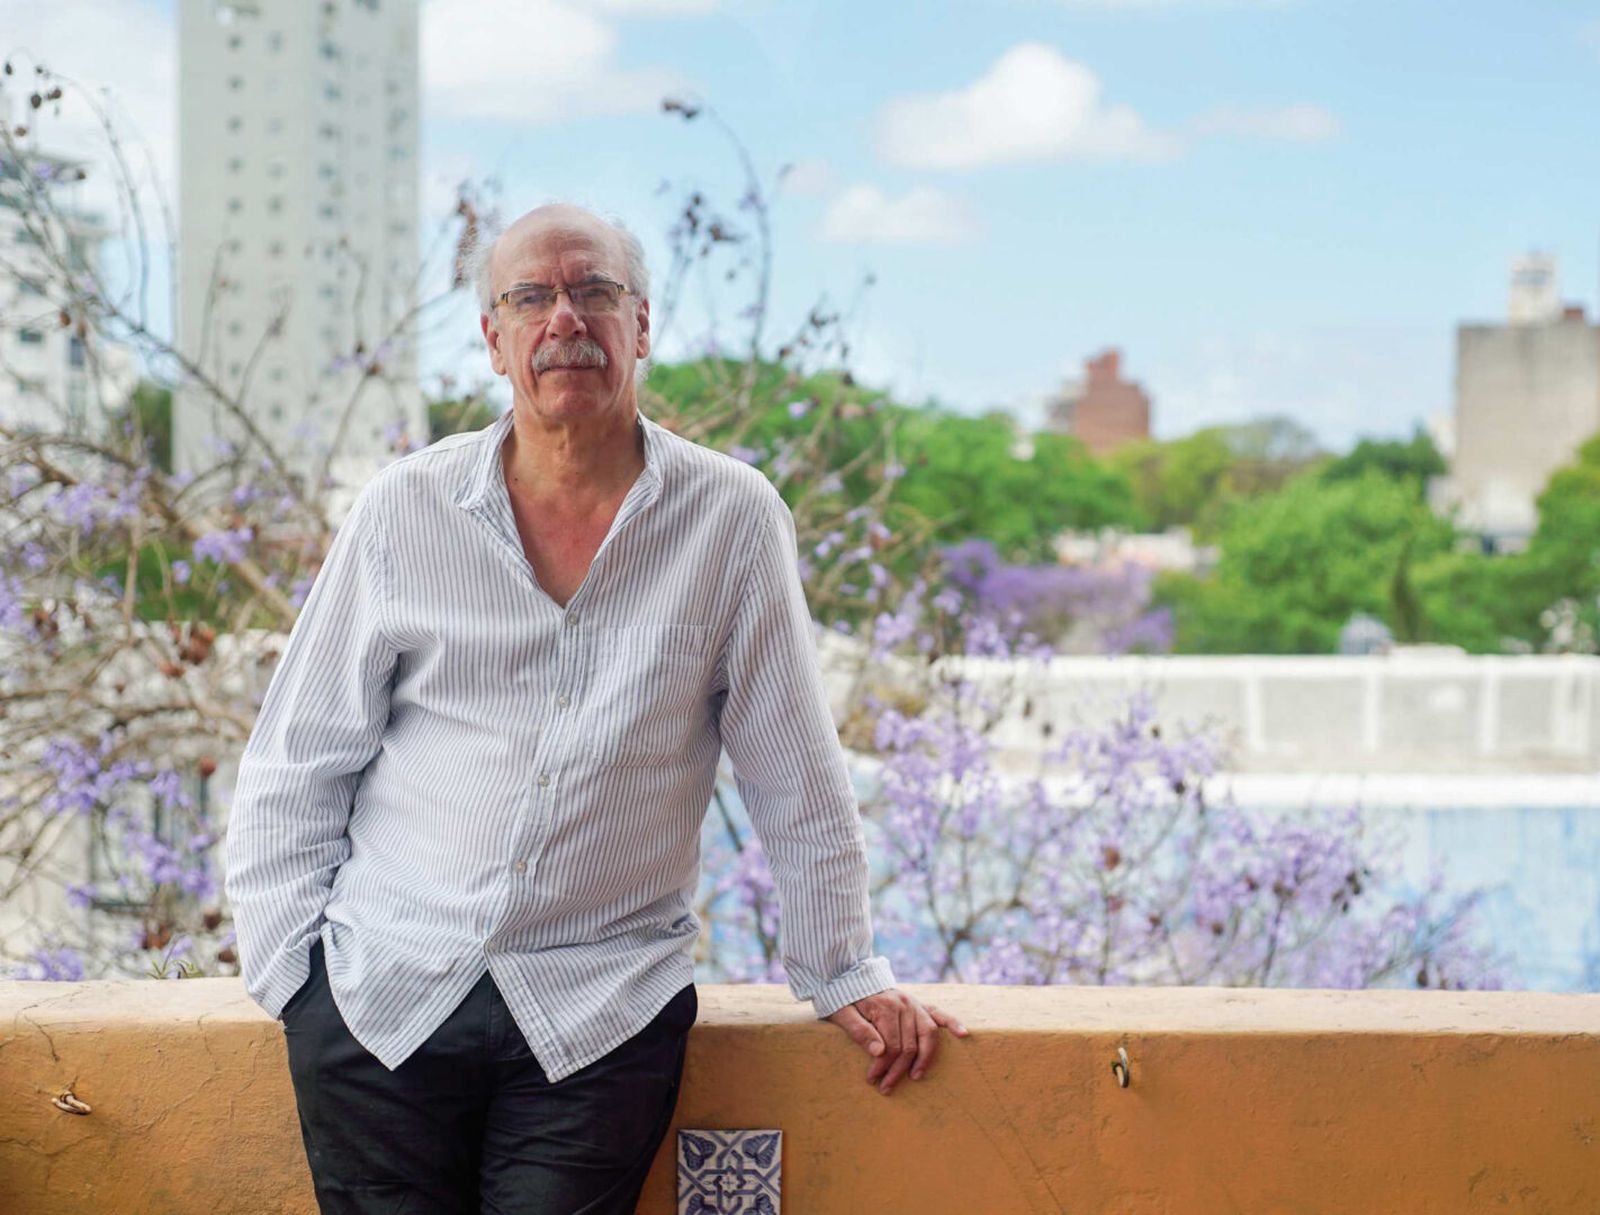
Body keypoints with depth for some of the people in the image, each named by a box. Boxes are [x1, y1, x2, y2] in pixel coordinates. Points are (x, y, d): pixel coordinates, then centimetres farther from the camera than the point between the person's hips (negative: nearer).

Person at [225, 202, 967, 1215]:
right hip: (378, 994, 1)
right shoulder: (406, 509, 3)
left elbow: (796, 778, 7)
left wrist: (843, 973, 11)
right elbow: (294, 768, 9)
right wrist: (291, 971, 3)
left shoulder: (733, 521, 0)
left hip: (601, 1016, -1)